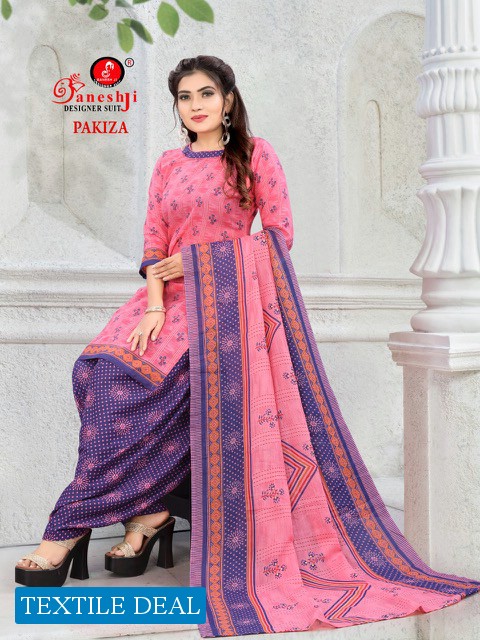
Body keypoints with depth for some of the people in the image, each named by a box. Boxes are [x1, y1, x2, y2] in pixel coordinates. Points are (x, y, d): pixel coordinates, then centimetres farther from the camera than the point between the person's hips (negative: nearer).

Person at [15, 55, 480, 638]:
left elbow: (279, 234, -2)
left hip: (230, 293, -5)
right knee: (99, 368, -22)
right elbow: (154, 244, 8)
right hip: (175, 293, 5)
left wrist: (194, 262, -7)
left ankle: (73, 525, -17)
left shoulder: (254, 153, 5)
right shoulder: (168, 164, 17)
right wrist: (155, 307, -11)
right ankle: (146, 512, -17)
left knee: (130, 381, -25)